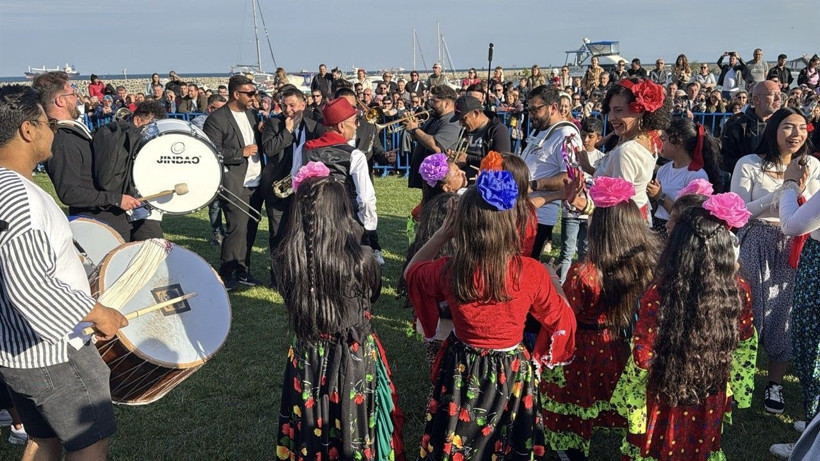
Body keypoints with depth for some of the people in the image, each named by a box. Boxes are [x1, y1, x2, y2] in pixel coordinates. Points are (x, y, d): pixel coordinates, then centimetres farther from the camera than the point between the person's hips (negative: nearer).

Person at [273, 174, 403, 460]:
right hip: (356, 357, -2)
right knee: (354, 433, 21)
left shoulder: (284, 259, -19)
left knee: (310, 433, 25)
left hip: (308, 357, 3)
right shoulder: (360, 259, -26)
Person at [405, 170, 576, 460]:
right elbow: (562, 320, -4)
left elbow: (411, 270, 5)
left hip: (461, 372, 0)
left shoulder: (448, 271, -19)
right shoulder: (532, 272, -22)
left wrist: (443, 233, -1)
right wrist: (550, 279, 11)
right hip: (512, 375, 0)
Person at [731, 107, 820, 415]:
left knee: (783, 315, 8)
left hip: (793, 248, 3)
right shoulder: (749, 164, -8)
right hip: (756, 246, -3)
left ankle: (775, 384, 23)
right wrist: (783, 189, -18)